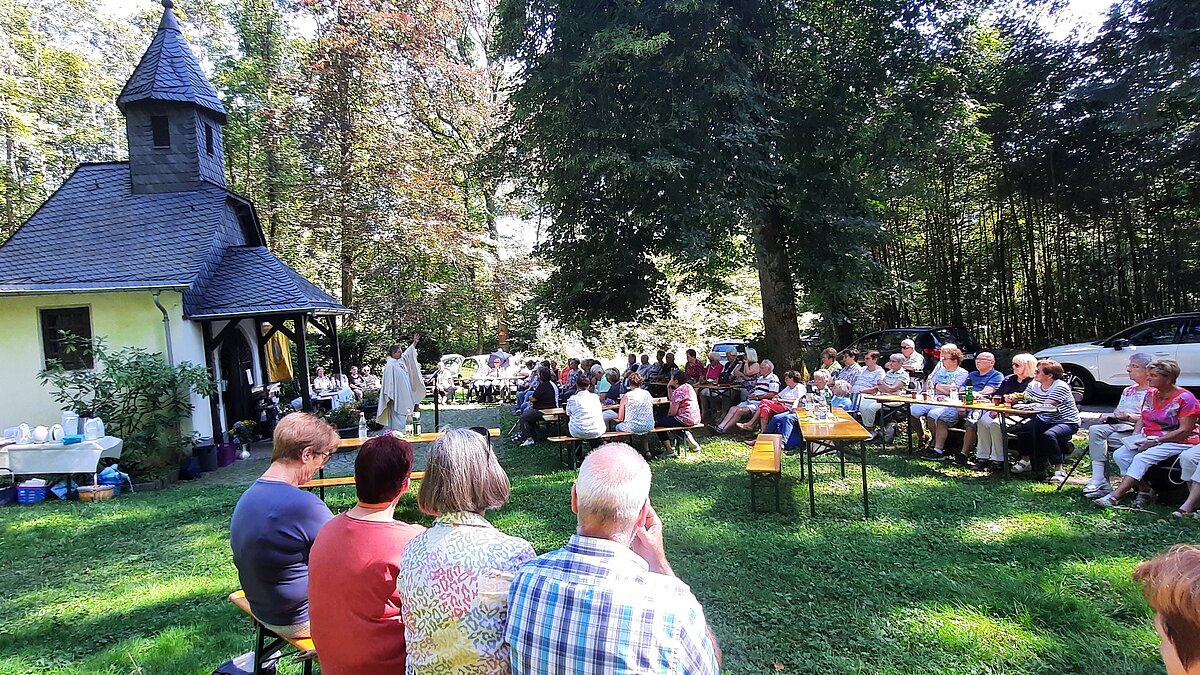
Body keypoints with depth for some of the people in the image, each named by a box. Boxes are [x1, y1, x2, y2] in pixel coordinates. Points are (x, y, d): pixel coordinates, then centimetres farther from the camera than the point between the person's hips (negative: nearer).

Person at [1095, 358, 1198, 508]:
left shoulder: (1184, 398, -10)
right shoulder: (1151, 394, 12)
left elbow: (1185, 431, -15)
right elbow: (1142, 419, 18)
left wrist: (1156, 441, -21)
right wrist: (1135, 437, -1)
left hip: (1176, 442, -7)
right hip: (1149, 439, 7)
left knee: (1142, 458, -31)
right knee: (1119, 455, -18)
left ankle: (1114, 496, -36)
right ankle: (1145, 491, -14)